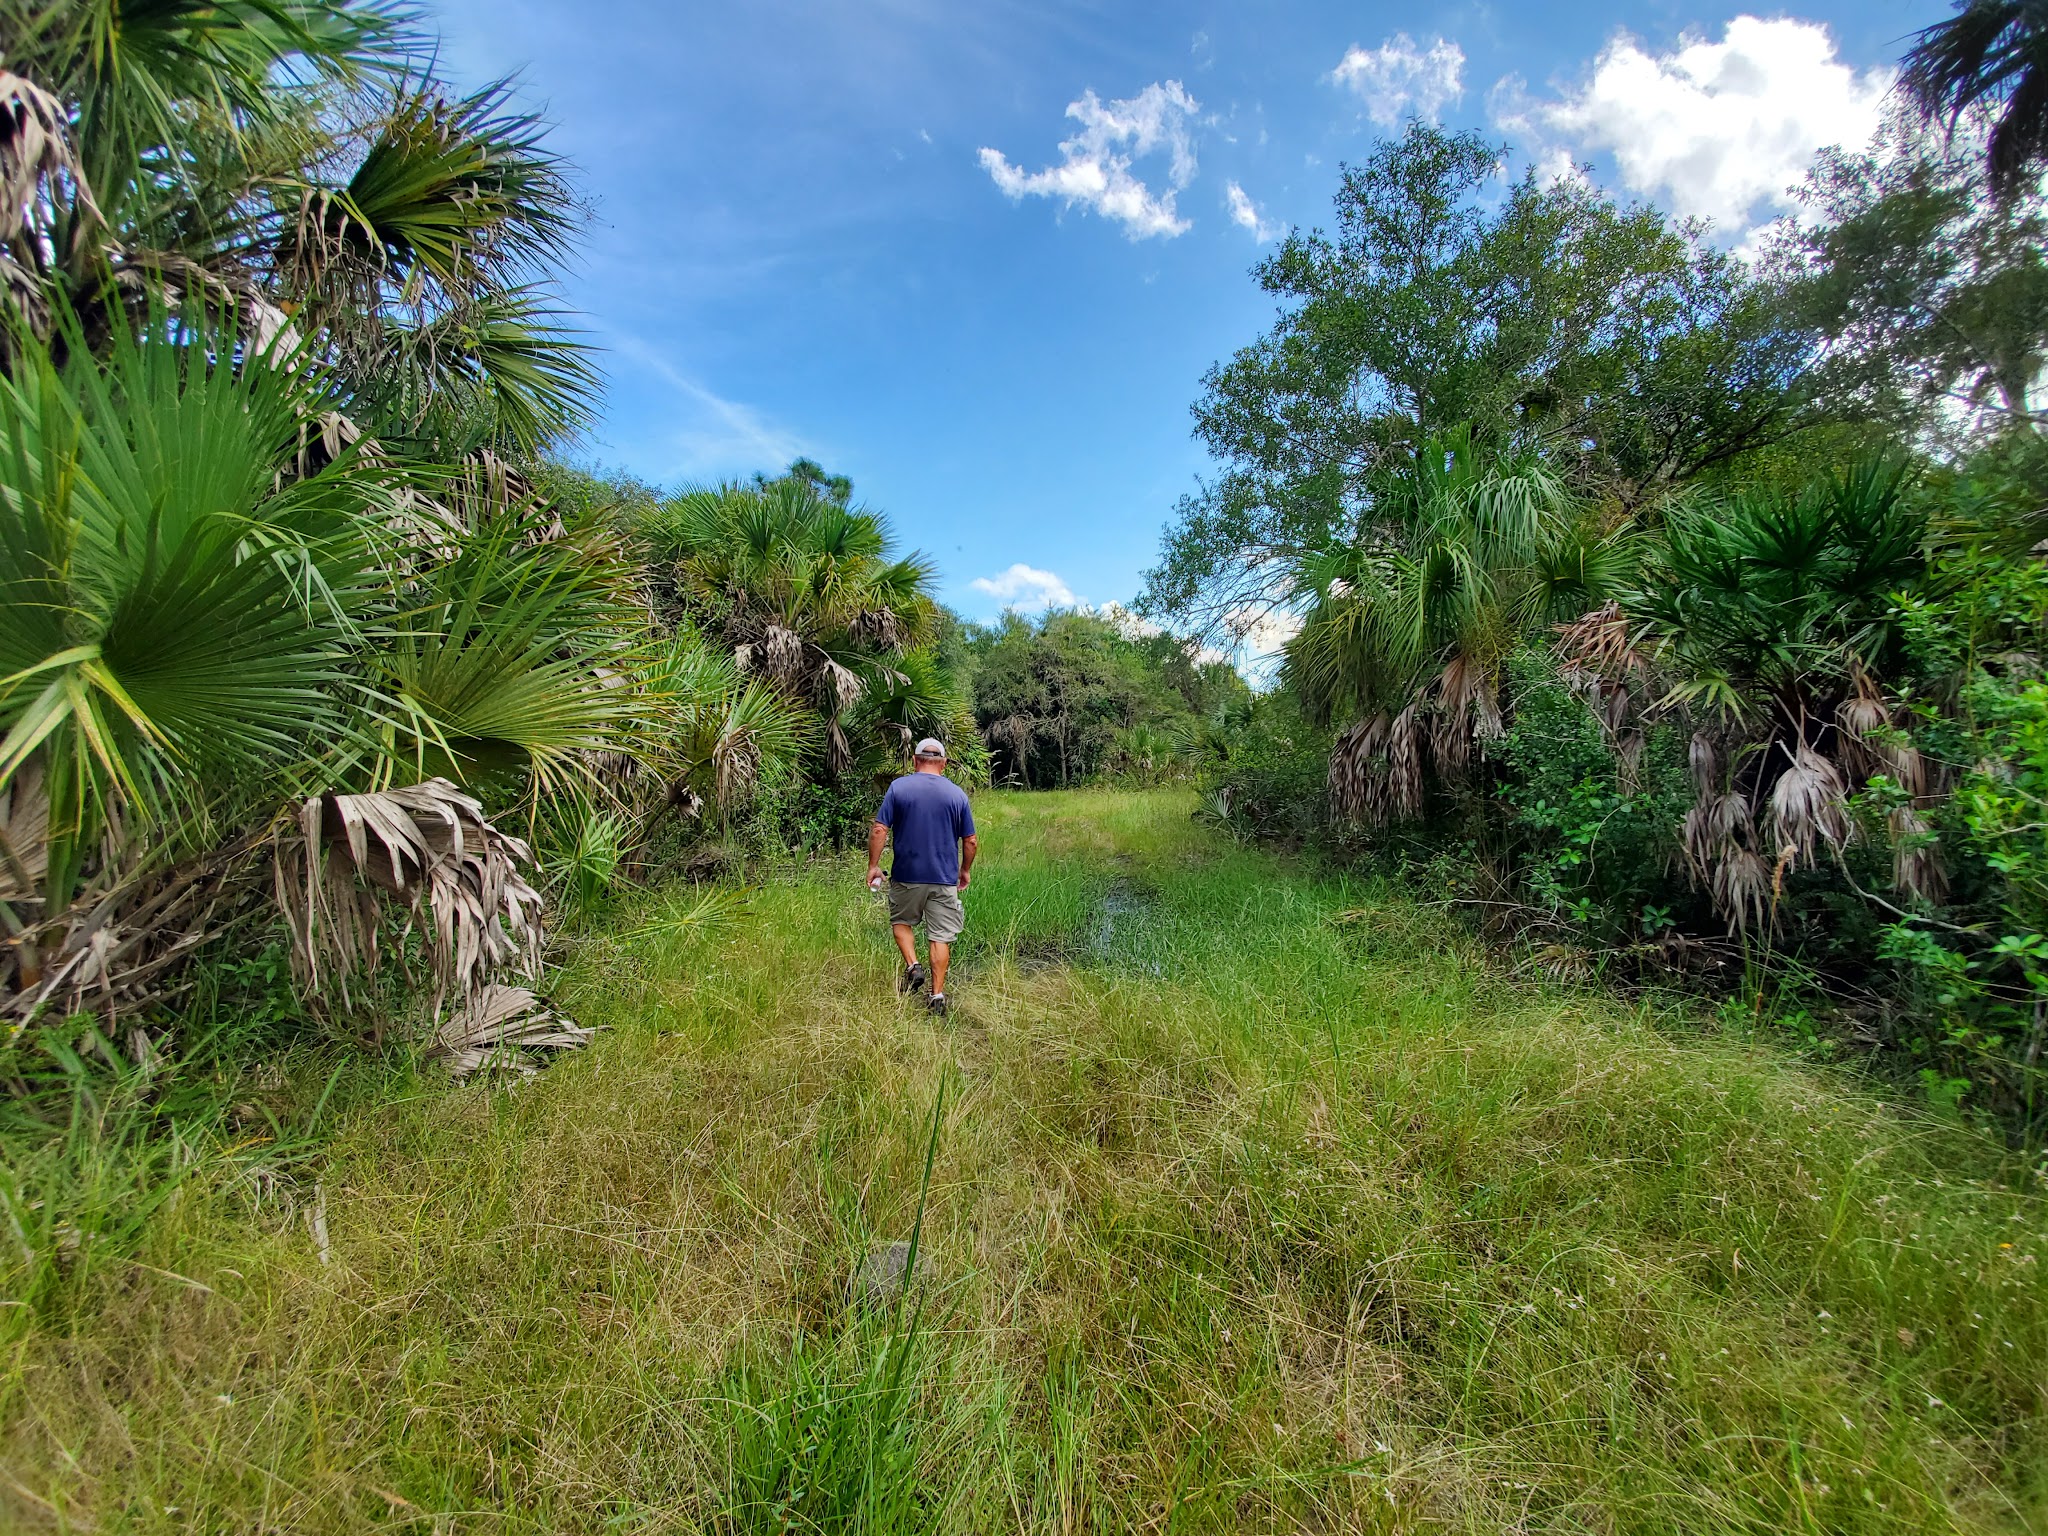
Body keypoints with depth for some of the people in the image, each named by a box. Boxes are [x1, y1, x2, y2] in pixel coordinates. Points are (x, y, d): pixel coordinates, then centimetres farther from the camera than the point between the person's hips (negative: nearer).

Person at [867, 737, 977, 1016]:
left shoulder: (898, 787, -4)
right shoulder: (957, 793, 0)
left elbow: (879, 830, -8)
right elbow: (970, 842, 2)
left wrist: (873, 865, 2)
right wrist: (964, 871, 16)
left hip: (906, 876, -1)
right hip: (945, 879, 1)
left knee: (901, 921, 23)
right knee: (940, 937, 9)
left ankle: (912, 967, 7)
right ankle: (937, 994, 11)